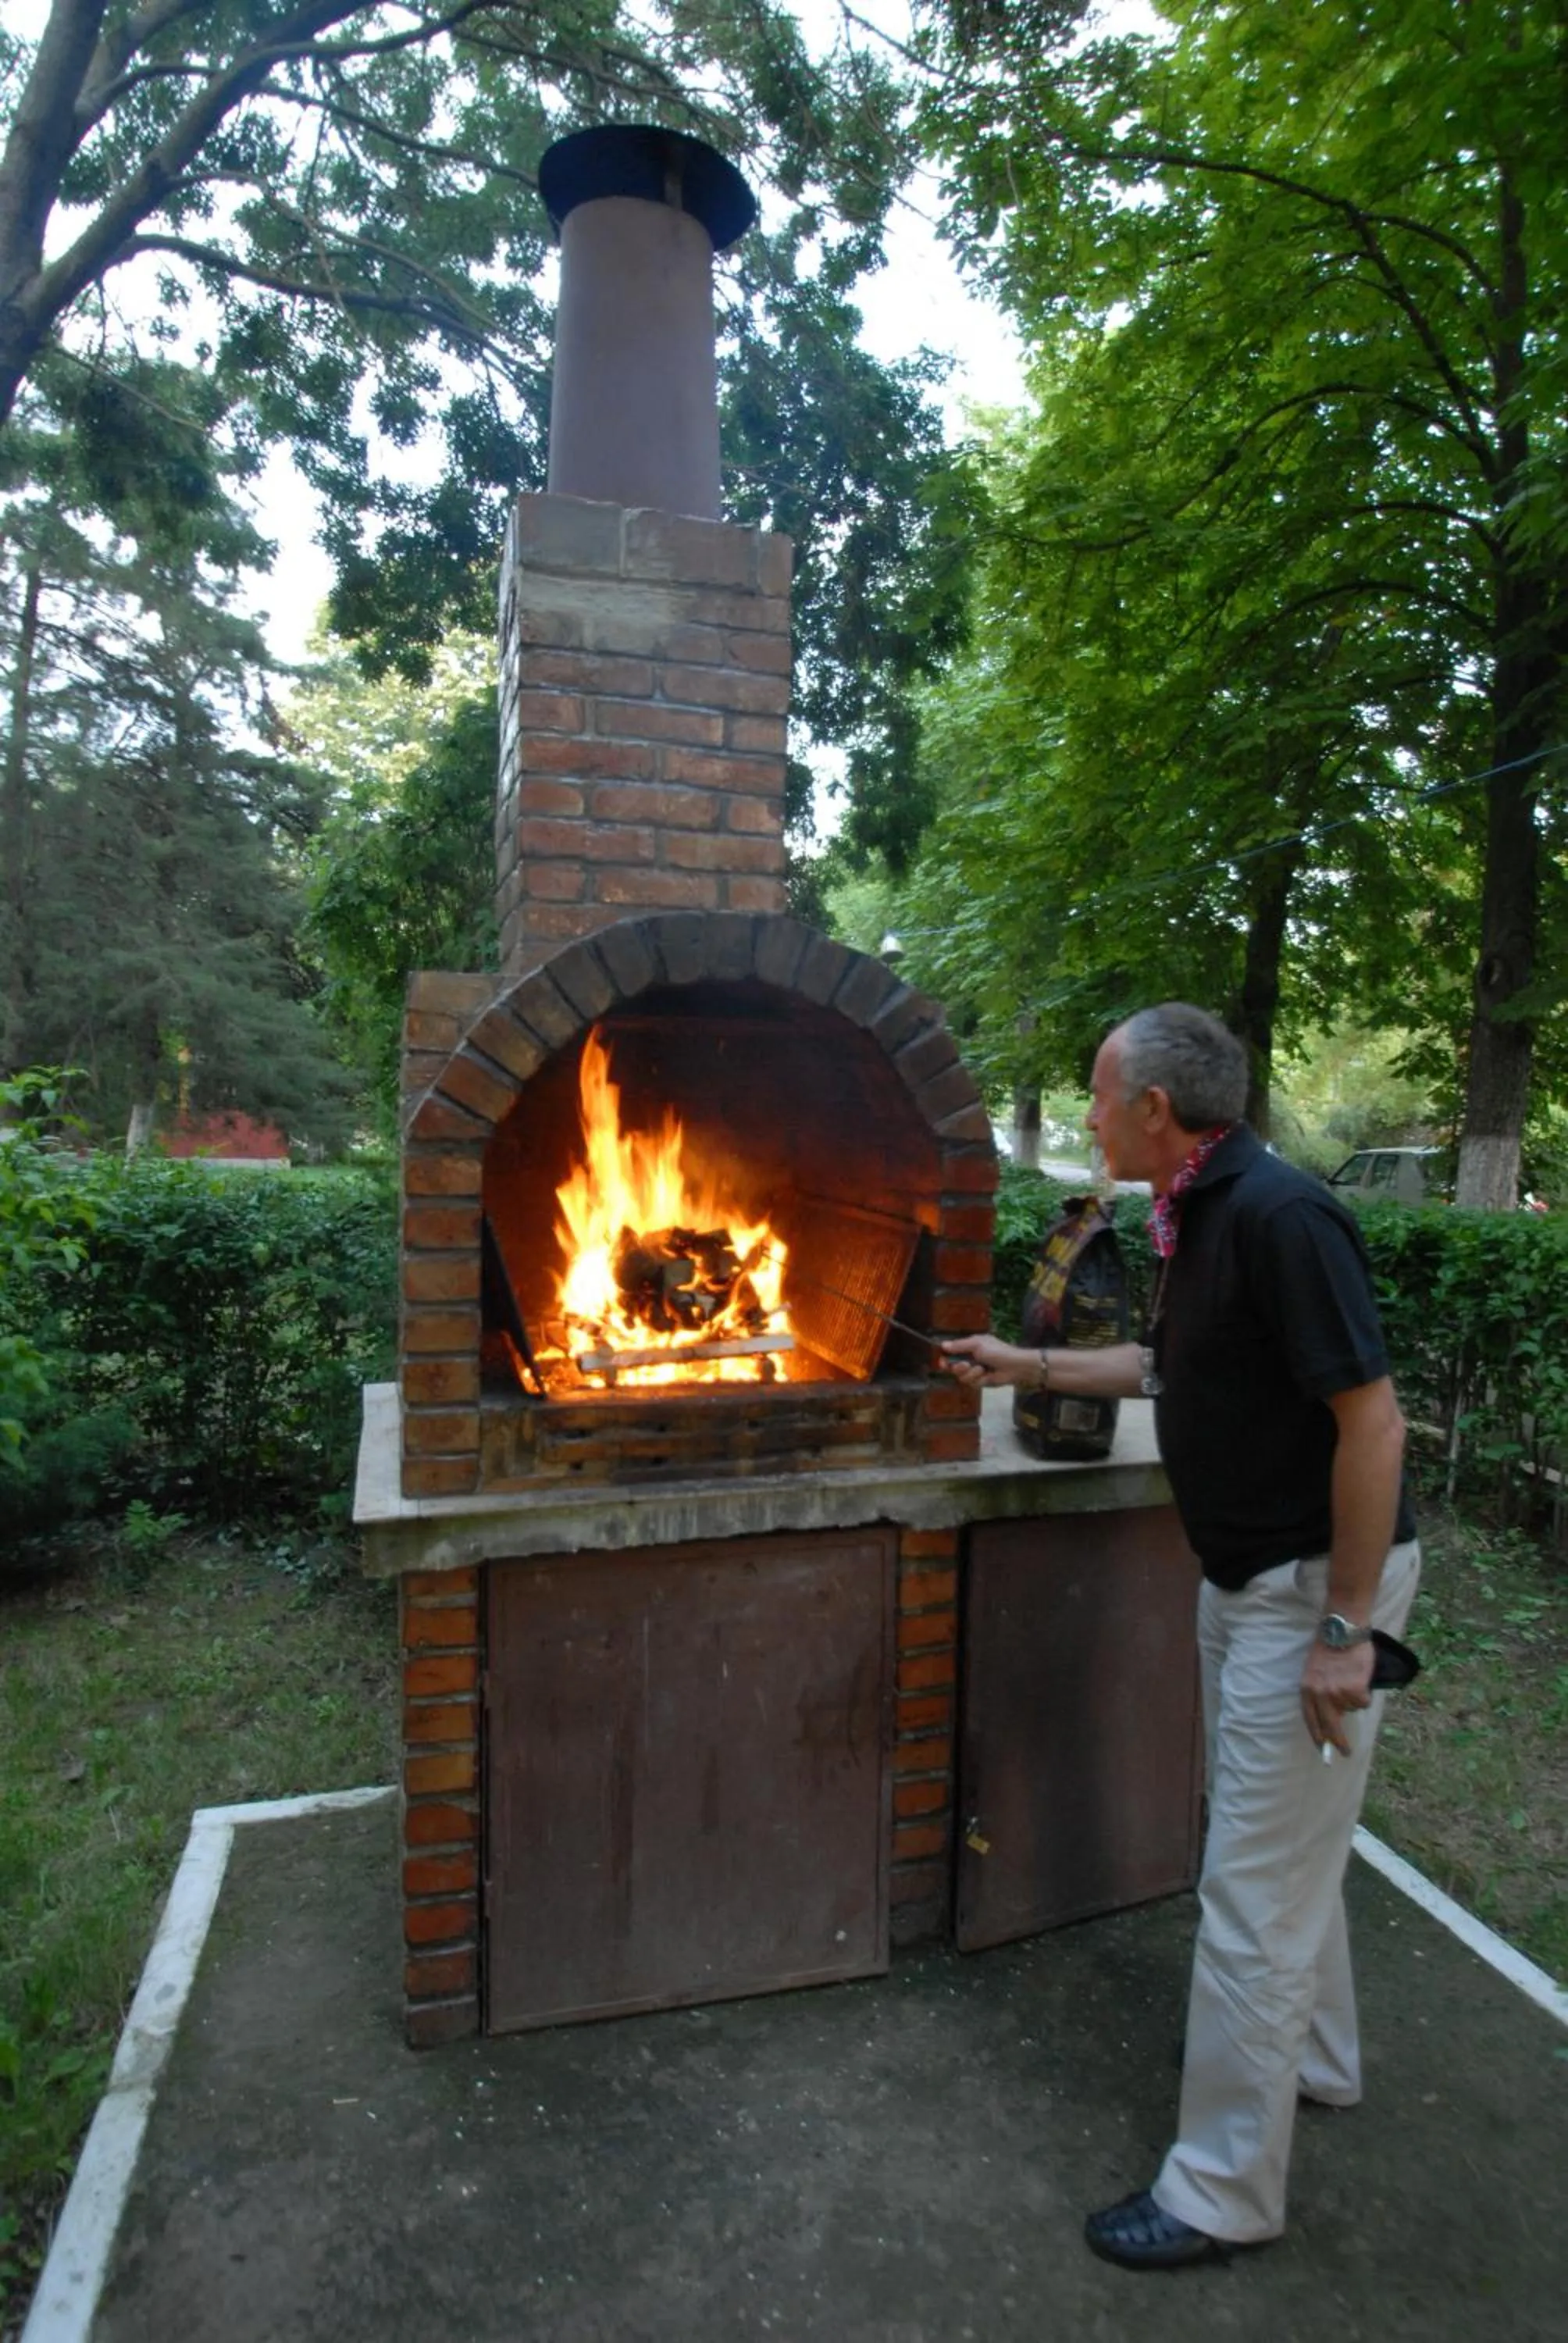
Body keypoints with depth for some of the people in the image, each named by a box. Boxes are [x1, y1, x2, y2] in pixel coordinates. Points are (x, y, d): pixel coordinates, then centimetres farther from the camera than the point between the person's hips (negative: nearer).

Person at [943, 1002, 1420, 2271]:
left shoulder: (1281, 1215, -25)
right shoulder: (1198, 1216, 4)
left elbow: (1372, 1420, -26)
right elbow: (1166, 1364, 19)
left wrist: (1345, 1629, -22)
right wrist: (1029, 1365, 22)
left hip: (1316, 1584, -10)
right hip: (1246, 1578, 10)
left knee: (1256, 1888, 3)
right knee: (1292, 1847, 26)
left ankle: (1222, 2192, 21)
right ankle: (1317, 2059, 49)